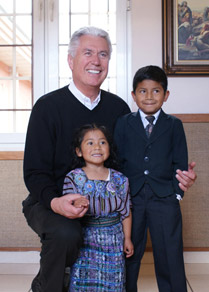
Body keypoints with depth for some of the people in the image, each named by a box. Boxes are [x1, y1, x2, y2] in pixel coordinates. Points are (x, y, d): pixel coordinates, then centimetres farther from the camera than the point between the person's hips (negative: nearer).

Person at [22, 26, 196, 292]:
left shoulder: (118, 108, 2)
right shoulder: (48, 107, -9)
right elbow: (35, 173, -10)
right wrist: (55, 202, -31)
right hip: (50, 204, -4)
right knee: (66, 234, -33)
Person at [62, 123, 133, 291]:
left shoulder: (119, 179, 0)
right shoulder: (73, 178, -6)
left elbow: (126, 211, 6)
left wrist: (127, 238, 9)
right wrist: (75, 207, -34)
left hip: (113, 241, 2)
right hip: (85, 241, -2)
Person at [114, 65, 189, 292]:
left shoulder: (174, 125, 5)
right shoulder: (124, 123, 5)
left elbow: (180, 162, 5)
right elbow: (116, 160, 4)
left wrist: (177, 193, -2)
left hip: (164, 199, 0)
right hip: (131, 198, 1)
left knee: (170, 256, 5)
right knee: (128, 255, 11)